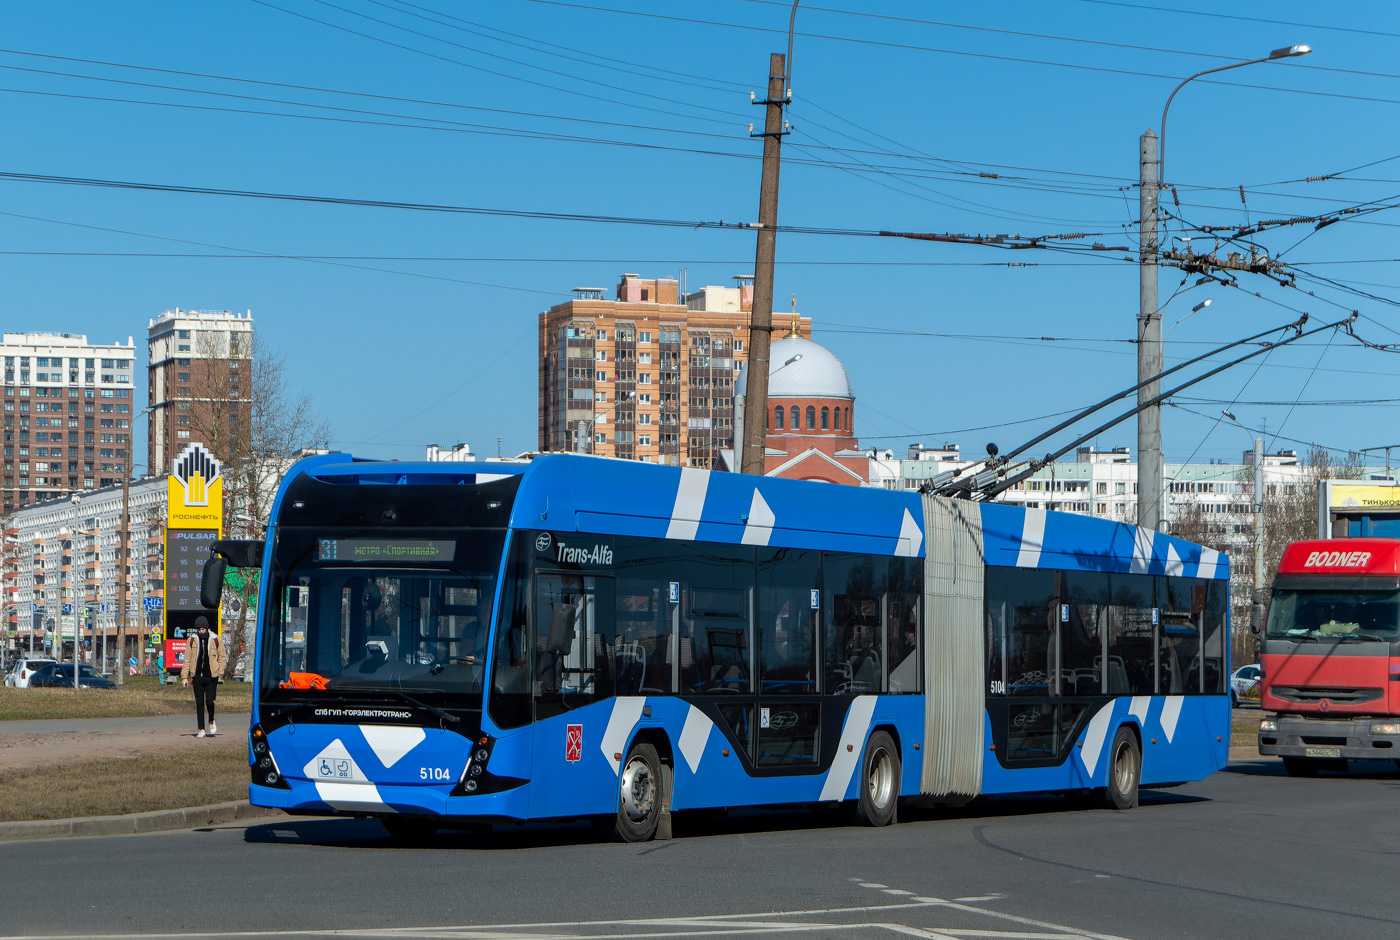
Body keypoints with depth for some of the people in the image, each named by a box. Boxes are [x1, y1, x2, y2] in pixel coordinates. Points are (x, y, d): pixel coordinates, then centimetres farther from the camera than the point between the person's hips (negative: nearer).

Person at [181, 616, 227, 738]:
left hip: (211, 677, -2)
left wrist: (220, 672, -3)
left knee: (209, 701, -10)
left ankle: (211, 721, 20)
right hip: (197, 677, 2)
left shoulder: (216, 640, 1)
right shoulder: (192, 640, 4)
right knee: (199, 704, 2)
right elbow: (187, 659, 6)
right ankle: (201, 729, 10)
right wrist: (184, 676, 1)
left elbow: (222, 657, 8)